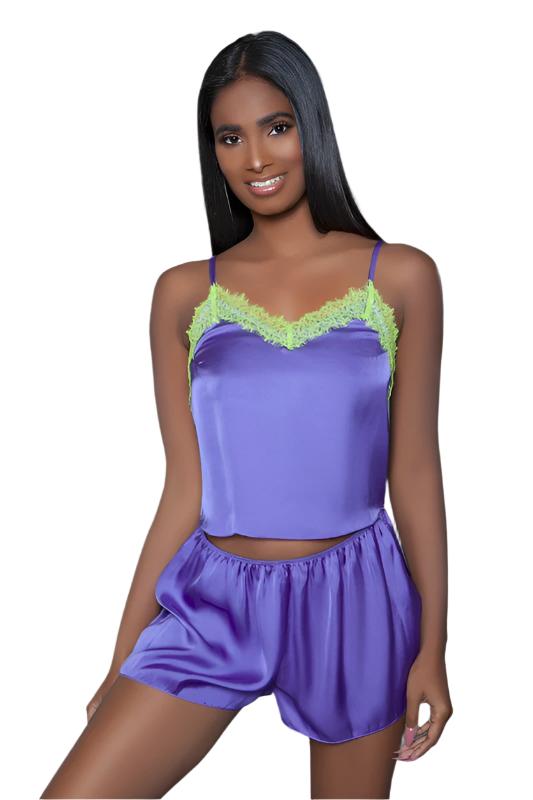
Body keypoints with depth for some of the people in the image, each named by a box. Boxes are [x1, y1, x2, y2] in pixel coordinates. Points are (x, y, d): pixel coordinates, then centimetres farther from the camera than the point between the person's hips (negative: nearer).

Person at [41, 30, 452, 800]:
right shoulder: (184, 293, 1)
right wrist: (125, 655, 5)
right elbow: (185, 489, 3)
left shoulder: (401, 277, -1)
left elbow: (414, 470, 0)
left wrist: (433, 642, 1)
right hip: (215, 600, 1)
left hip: (355, 601, 0)